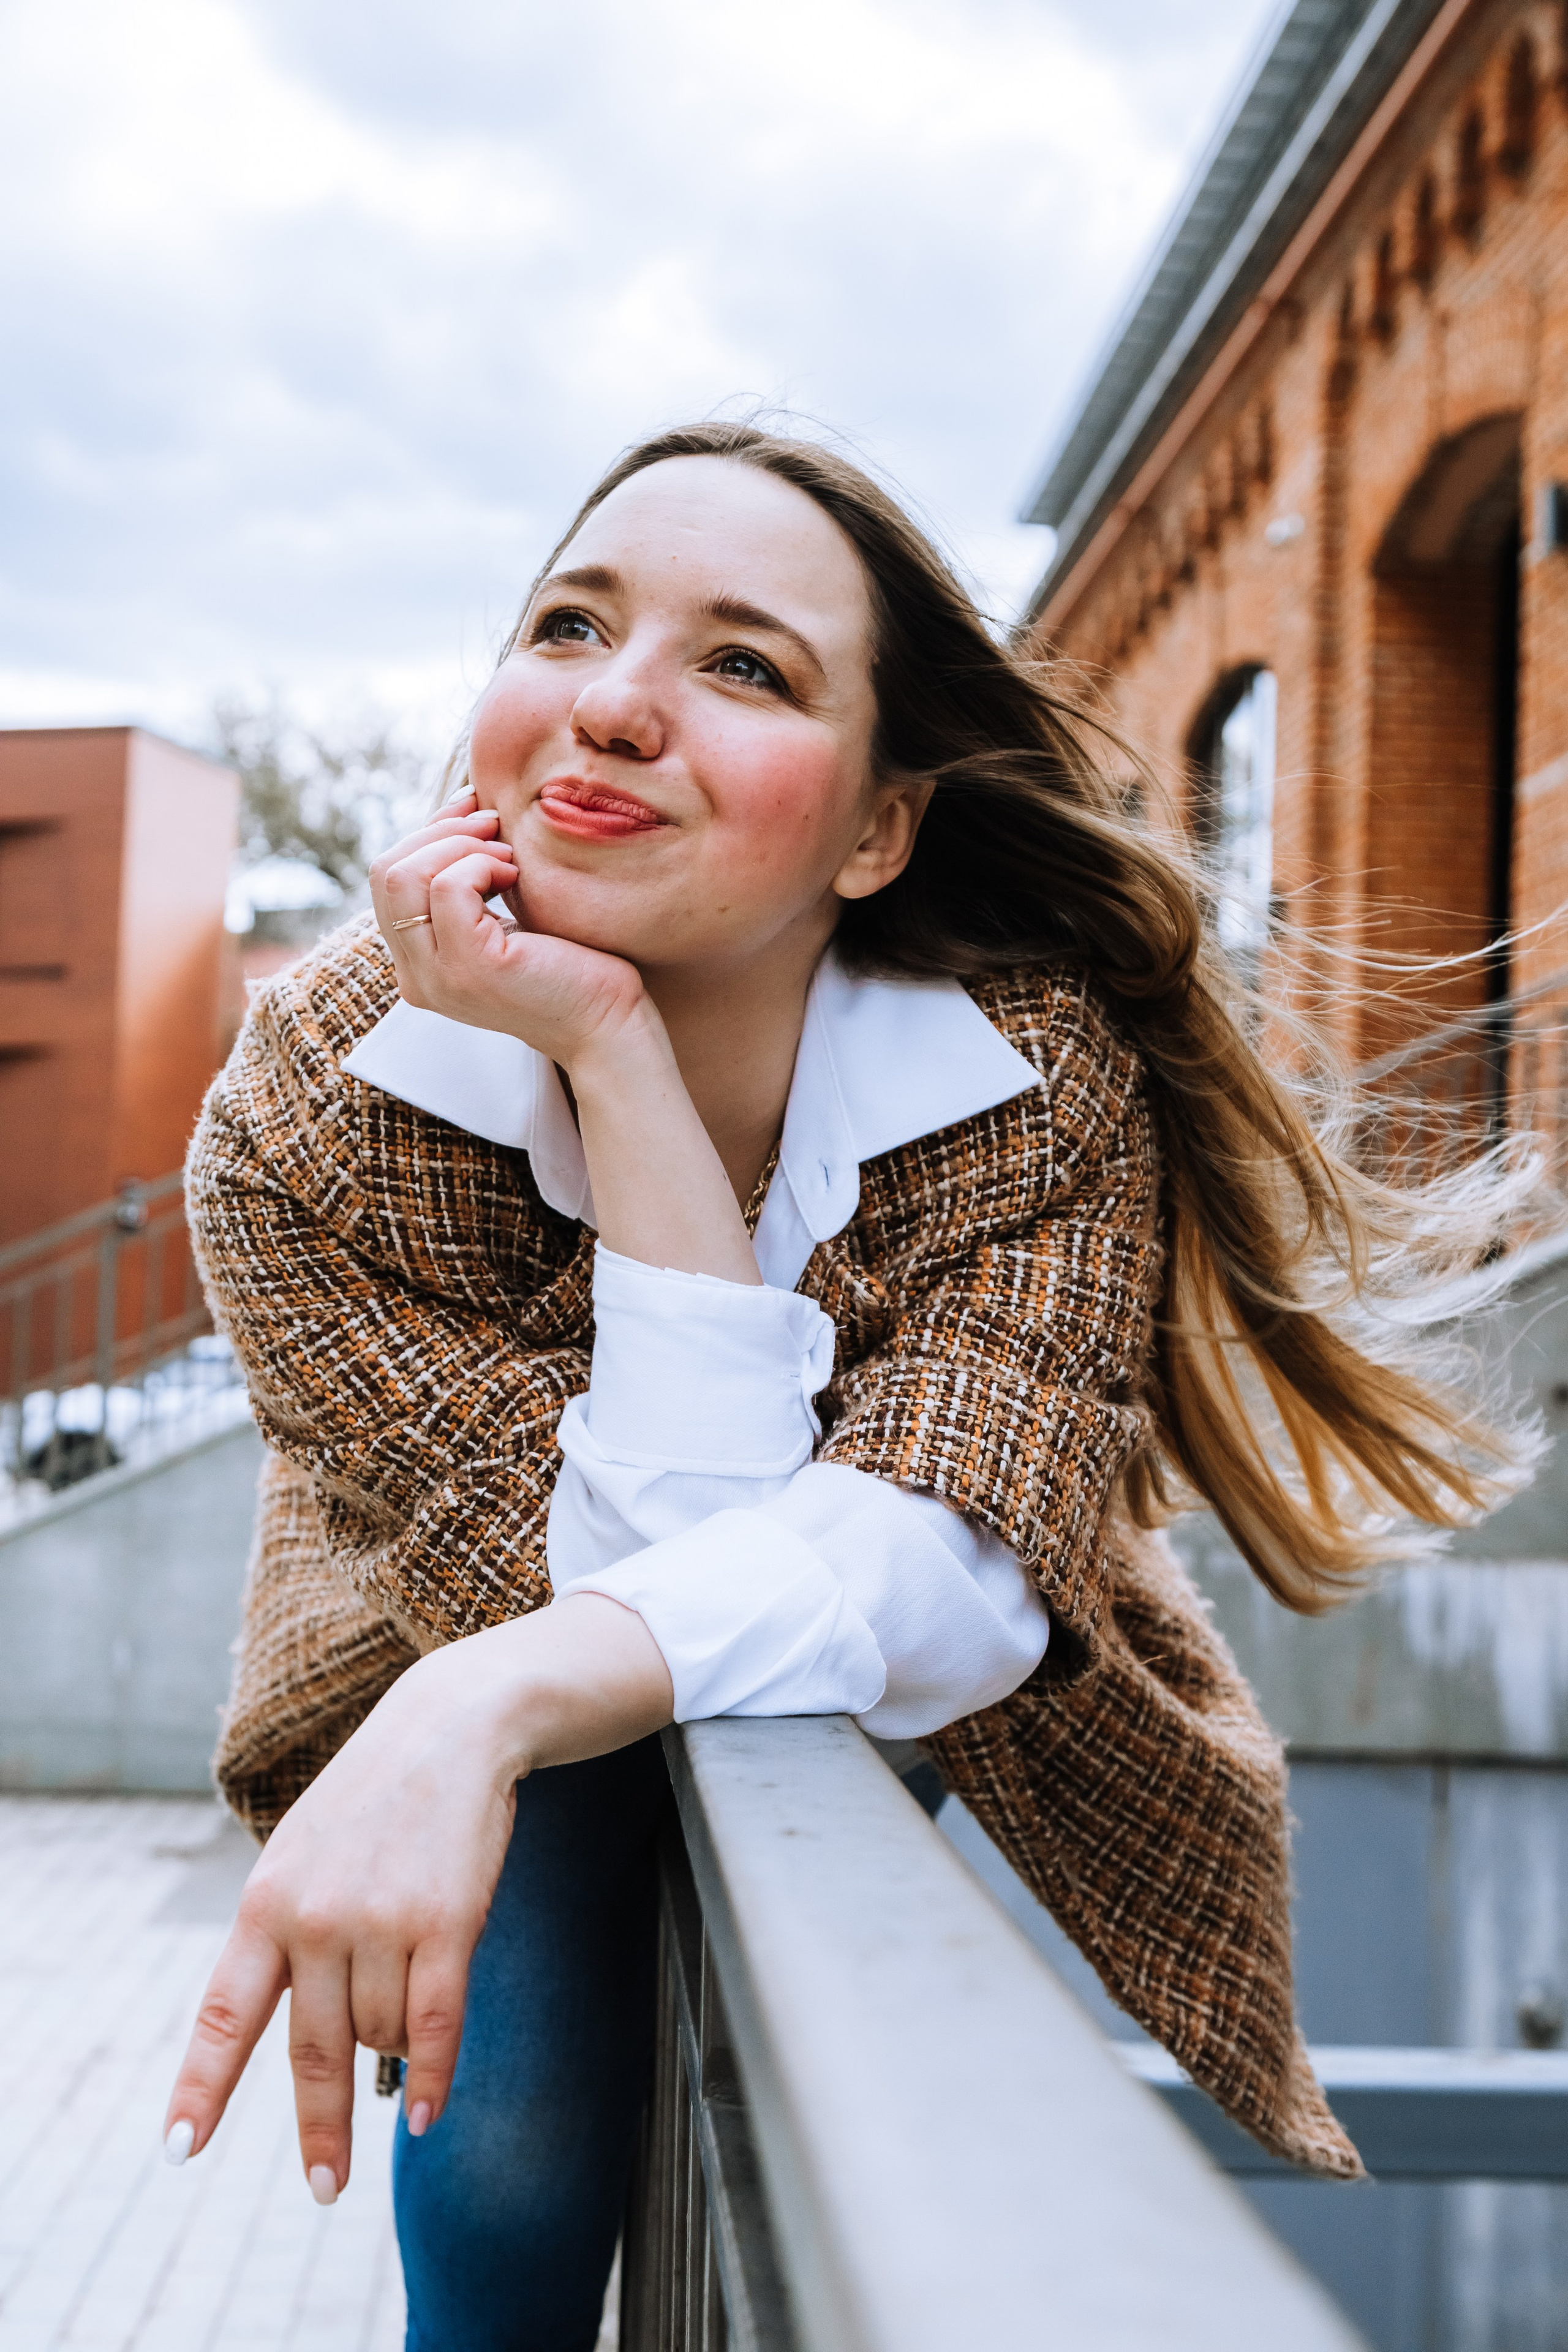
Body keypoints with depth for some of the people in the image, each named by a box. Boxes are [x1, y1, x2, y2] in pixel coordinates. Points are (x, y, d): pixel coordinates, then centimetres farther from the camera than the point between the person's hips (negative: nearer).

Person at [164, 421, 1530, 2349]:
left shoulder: (1048, 1079, -29)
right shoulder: (304, 1124, -28)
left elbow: (943, 1558, -41)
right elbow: (668, 1552, -35)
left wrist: (486, 1703, -58)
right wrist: (617, 1057, -44)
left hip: (946, 1731, 1)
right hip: (544, 1749, 0)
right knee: (510, 2157, -18)